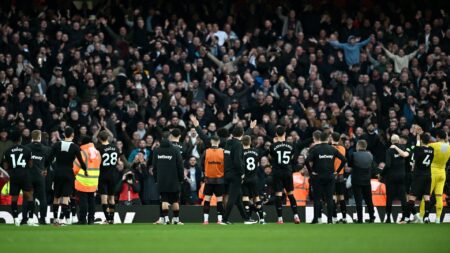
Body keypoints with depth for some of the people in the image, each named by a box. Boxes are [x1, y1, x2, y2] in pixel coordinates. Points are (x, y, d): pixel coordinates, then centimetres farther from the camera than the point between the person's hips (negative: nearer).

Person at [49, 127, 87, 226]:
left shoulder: (57, 145, -2)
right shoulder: (75, 147, -8)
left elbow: (50, 158, -2)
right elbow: (81, 161, -6)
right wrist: (86, 171, 11)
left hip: (57, 173, 2)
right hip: (68, 173, -2)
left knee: (56, 197, 13)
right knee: (66, 197, -5)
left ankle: (55, 219, 20)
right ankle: (67, 219, -17)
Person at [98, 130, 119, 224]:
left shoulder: (99, 149, -14)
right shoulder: (115, 148, 2)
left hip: (103, 175, -5)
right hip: (112, 176, 5)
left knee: (104, 198, -4)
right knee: (111, 197, 16)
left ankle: (108, 218, -13)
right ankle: (112, 218, 19)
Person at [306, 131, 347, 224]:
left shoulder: (315, 149, -5)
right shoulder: (332, 149, 2)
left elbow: (307, 161, -17)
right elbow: (344, 160, -1)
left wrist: (311, 171, -6)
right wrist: (337, 171, 4)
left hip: (318, 177, -2)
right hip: (330, 177, 2)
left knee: (317, 199, 4)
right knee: (329, 199, 4)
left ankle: (316, 219, 1)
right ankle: (330, 219, 2)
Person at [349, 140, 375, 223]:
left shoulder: (354, 155, -13)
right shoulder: (370, 155, -1)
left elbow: (349, 164, -1)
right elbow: (372, 165, 6)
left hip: (356, 181, -4)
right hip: (367, 181, 4)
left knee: (358, 201, -1)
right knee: (368, 200, 15)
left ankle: (360, 219, -3)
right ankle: (372, 218, 19)